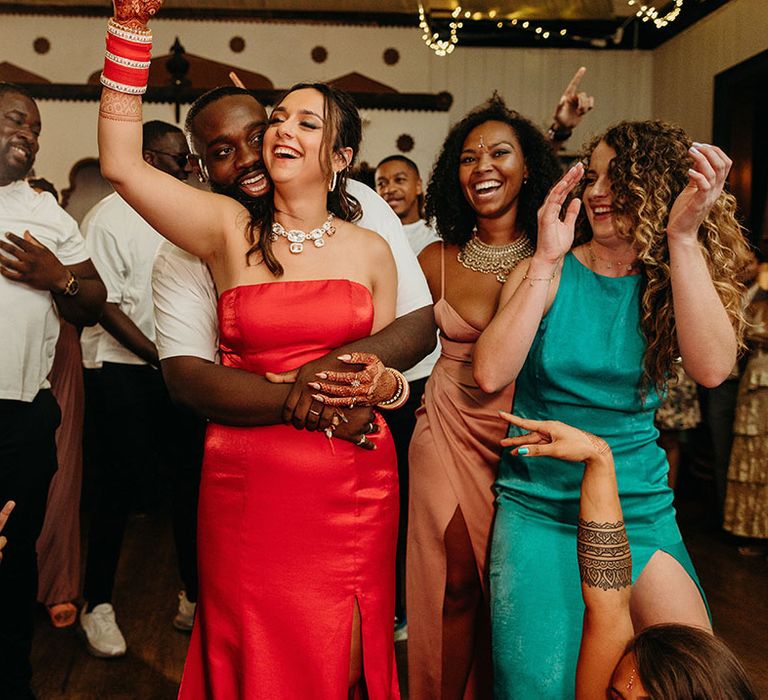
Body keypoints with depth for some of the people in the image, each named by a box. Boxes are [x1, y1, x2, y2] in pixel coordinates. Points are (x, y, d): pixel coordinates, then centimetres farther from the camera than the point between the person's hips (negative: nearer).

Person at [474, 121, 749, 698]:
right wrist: (548, 259, -19)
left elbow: (712, 368, -20)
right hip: (536, 506, -1)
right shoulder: (547, 273, -3)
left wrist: (683, 236, -24)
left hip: (639, 508, 2)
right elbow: (492, 374, -18)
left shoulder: (672, 281, 0)